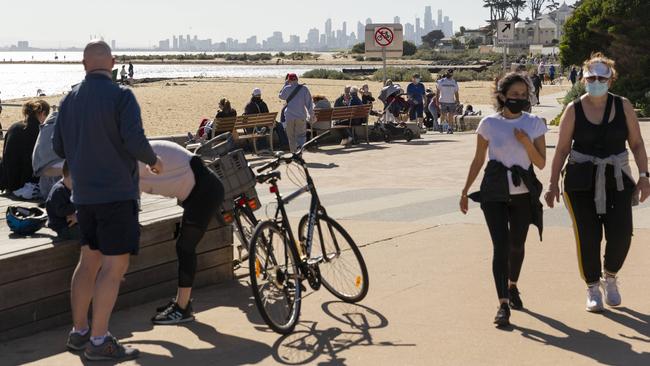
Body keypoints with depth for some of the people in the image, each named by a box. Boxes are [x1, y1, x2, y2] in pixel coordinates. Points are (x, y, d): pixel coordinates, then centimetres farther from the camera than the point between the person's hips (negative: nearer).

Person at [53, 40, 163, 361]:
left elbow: (59, 147, 12)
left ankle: (79, 332, 24)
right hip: (116, 193, -7)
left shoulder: (70, 99, 7)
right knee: (115, 264, -4)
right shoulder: (120, 96, -11)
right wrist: (153, 160, -2)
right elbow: (134, 140, -21)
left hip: (84, 193, 7)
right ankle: (99, 341, -4)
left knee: (89, 261, 16)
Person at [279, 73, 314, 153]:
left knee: (291, 136, 11)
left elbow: (281, 96, 17)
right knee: (301, 134, 4)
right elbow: (309, 102, -1)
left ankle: (293, 151, 14)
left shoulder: (287, 88, -4)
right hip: (301, 116, 0)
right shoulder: (304, 88, -3)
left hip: (289, 116, 0)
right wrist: (311, 114, 5)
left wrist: (285, 84, 17)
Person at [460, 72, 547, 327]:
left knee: (517, 245, 15)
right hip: (494, 193, -2)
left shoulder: (535, 124, 1)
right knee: (501, 245, -12)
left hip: (523, 193, 2)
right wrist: (465, 191, 7)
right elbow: (478, 160, 7)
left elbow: (541, 163, 0)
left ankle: (512, 286, 42)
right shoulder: (489, 124, -2)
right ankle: (503, 304, -14)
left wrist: (527, 143, -16)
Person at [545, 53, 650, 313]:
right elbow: (562, 149, 2)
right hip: (581, 181, -1)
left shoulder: (623, 106, 3)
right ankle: (593, 288, 19)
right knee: (588, 236, -2)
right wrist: (553, 184, 0)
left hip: (617, 179, 1)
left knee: (621, 235, -7)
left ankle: (610, 276, 23)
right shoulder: (574, 110, -1)